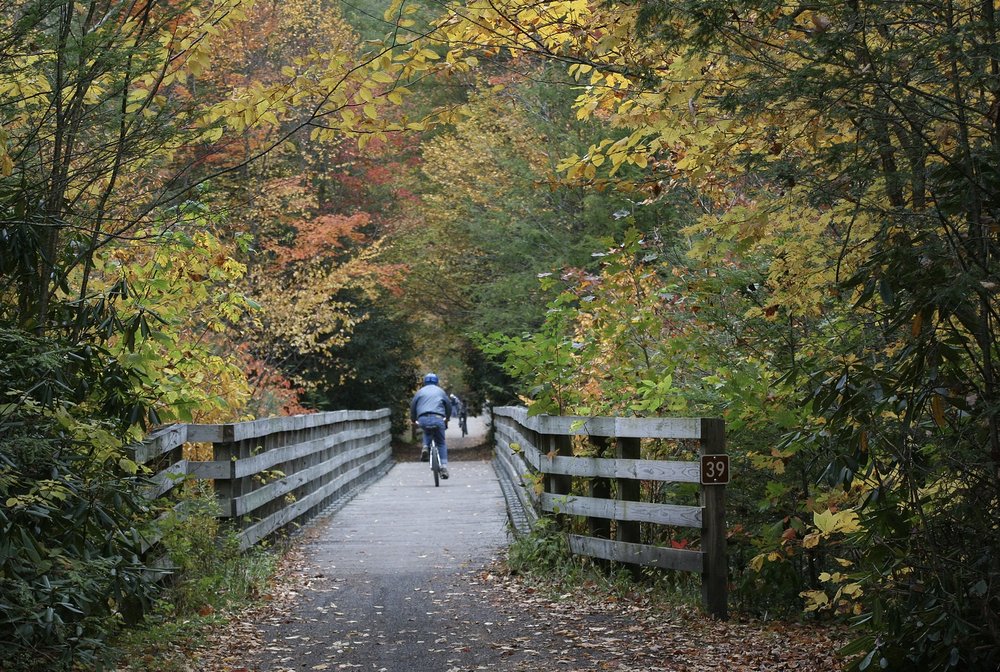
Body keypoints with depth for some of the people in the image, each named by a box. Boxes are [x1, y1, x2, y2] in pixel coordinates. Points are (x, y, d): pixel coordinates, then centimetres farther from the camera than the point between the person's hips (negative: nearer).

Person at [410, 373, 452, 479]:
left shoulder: (420, 391, 20)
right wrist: (447, 418, 44)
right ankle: (444, 467, -3)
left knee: (427, 432, 34)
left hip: (423, 419, 1)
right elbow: (448, 405, 26)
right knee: (441, 443, 11)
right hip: (438, 418, -1)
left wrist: (413, 419, 34)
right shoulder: (441, 391, 21)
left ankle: (426, 448, 7)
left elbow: (413, 406, 18)